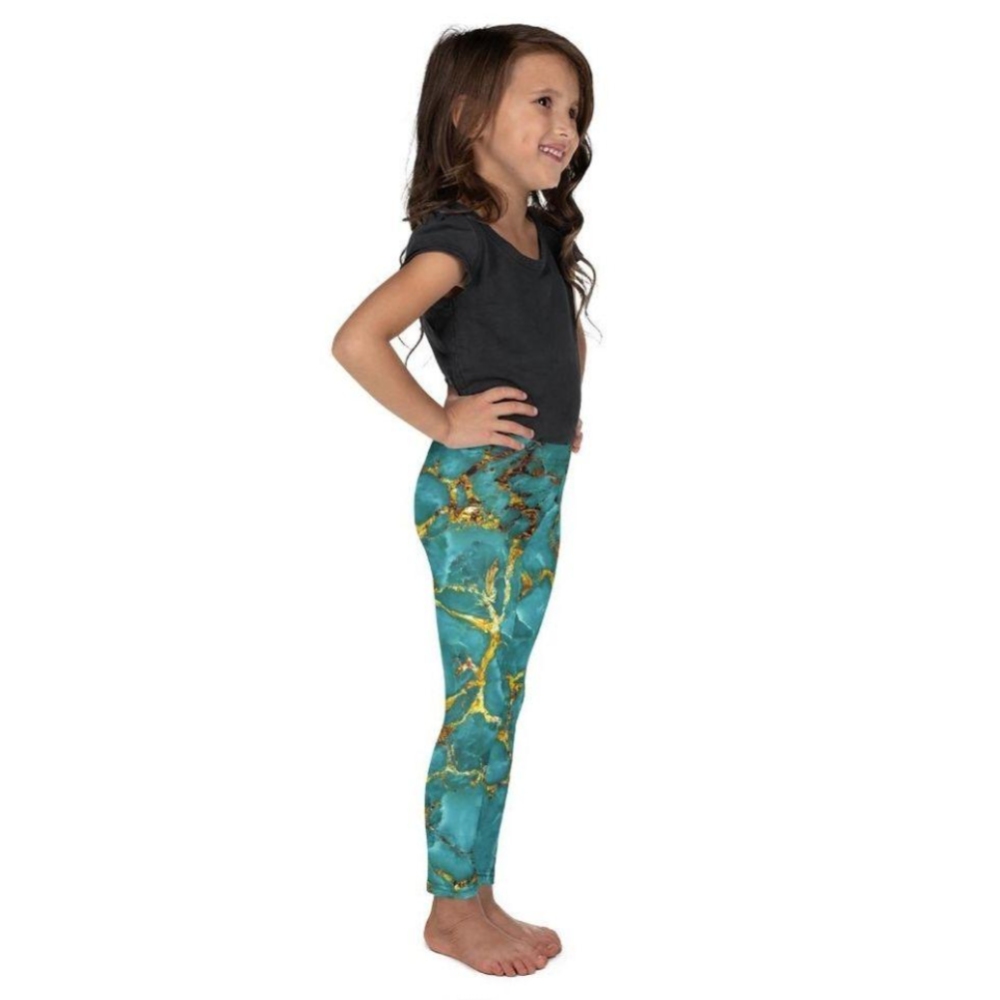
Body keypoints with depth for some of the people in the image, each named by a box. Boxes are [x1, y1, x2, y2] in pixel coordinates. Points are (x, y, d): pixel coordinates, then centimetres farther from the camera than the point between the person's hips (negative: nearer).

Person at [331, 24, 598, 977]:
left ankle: (477, 899, 24)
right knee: (478, 706, -1)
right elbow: (357, 339, -28)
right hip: (473, 495, -8)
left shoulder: (545, 234, 11)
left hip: (539, 489, 8)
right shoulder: (457, 237, -15)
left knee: (501, 700, 12)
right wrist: (442, 422, -18)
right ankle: (451, 910, 13)